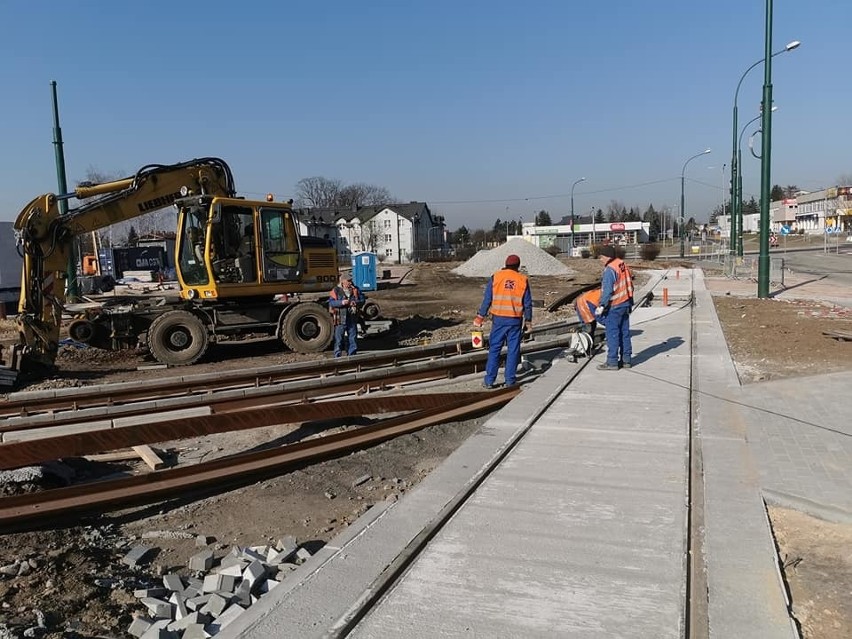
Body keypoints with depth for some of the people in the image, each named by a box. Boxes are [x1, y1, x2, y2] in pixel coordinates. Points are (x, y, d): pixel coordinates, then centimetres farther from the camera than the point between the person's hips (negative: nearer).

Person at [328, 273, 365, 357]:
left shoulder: (355, 290, 6)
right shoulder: (336, 290, -5)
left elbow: (362, 299, 6)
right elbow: (331, 302, -12)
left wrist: (356, 303, -14)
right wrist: (341, 302, -25)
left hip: (352, 319, 4)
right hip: (341, 320, -4)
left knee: (353, 338, 11)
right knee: (338, 339, 2)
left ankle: (352, 355, 22)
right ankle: (337, 356, 11)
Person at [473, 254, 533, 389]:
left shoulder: (495, 277, 0)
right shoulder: (523, 280, 3)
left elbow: (487, 299, -1)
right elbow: (528, 303, 5)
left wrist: (480, 317, 4)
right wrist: (528, 321, 14)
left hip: (499, 319, 0)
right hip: (515, 320, 1)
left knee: (494, 349, 5)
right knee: (513, 350, 8)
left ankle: (489, 381, 5)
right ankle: (510, 380, 11)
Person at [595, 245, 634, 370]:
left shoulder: (610, 270, -17)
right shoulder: (623, 265, 10)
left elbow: (607, 291, -23)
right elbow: (630, 285, 16)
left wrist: (601, 306, -19)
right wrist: (630, 302, 22)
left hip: (614, 307, -9)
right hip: (626, 304, 9)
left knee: (612, 334, -3)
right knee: (625, 333, 13)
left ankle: (612, 362, 0)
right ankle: (626, 360, 19)